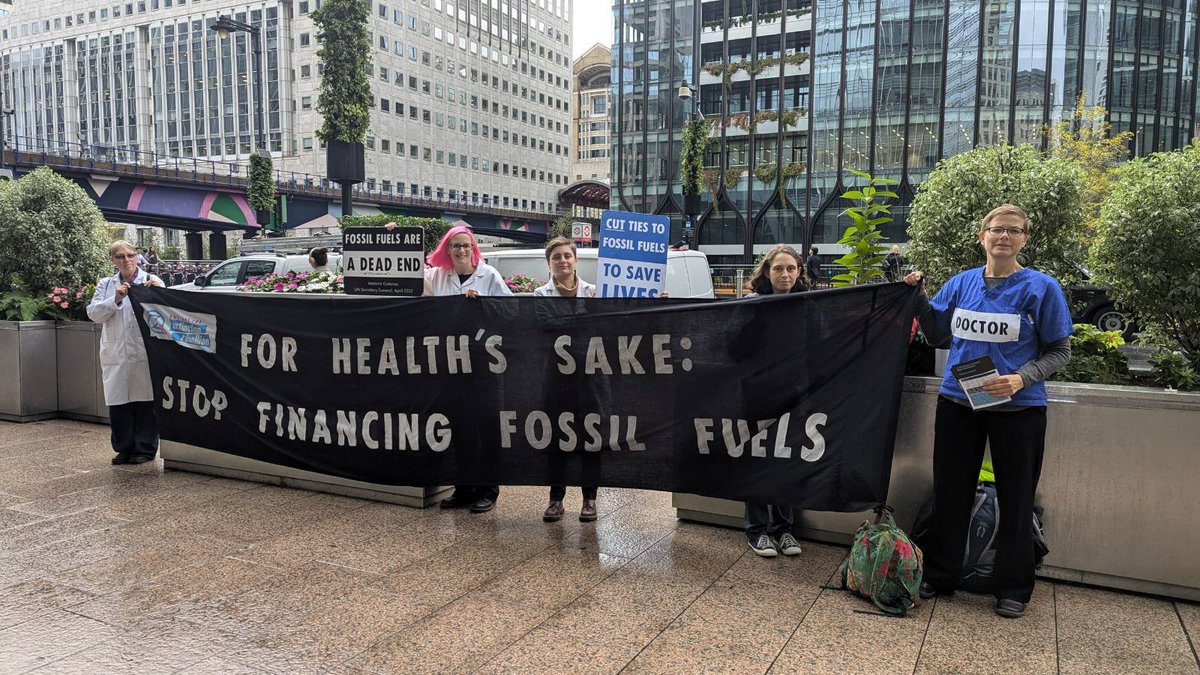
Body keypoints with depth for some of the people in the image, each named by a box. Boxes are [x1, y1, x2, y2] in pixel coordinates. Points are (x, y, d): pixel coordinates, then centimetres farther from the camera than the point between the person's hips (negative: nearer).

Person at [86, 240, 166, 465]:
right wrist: (116, 299, -12)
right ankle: (124, 449, 18)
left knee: (145, 401, 2)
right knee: (118, 403, 6)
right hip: (116, 353, 3)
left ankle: (145, 449, 12)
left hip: (144, 352, -3)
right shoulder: (105, 285, 13)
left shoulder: (151, 281, 5)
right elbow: (93, 313, 3)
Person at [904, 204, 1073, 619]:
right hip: (958, 403, 3)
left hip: (1018, 409, -3)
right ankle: (939, 575, 26)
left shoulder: (1041, 288, -6)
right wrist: (917, 295, -2)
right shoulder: (961, 283, 4)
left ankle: (1014, 590, 26)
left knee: (1015, 500, 9)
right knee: (950, 492, 11)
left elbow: (1060, 351, -4)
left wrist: (1022, 379, -21)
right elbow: (937, 334, 12)